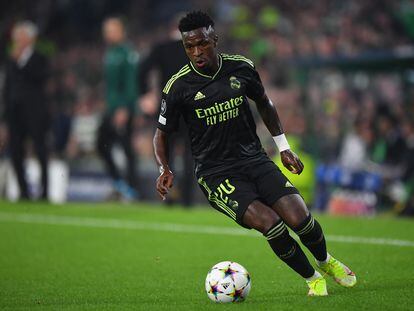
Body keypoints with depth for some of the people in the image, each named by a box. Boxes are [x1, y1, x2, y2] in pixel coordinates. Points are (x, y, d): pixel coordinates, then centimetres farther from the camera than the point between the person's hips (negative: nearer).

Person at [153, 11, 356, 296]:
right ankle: (313, 279, -1)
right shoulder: (179, 86, -10)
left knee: (299, 218, -14)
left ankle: (326, 261, 21)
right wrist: (165, 169, -15)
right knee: (270, 223, -25)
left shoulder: (241, 67, -1)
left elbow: (264, 103, 18)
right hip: (216, 173, -3)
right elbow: (162, 133, 3)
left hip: (254, 159, 3)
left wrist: (284, 147, 16)